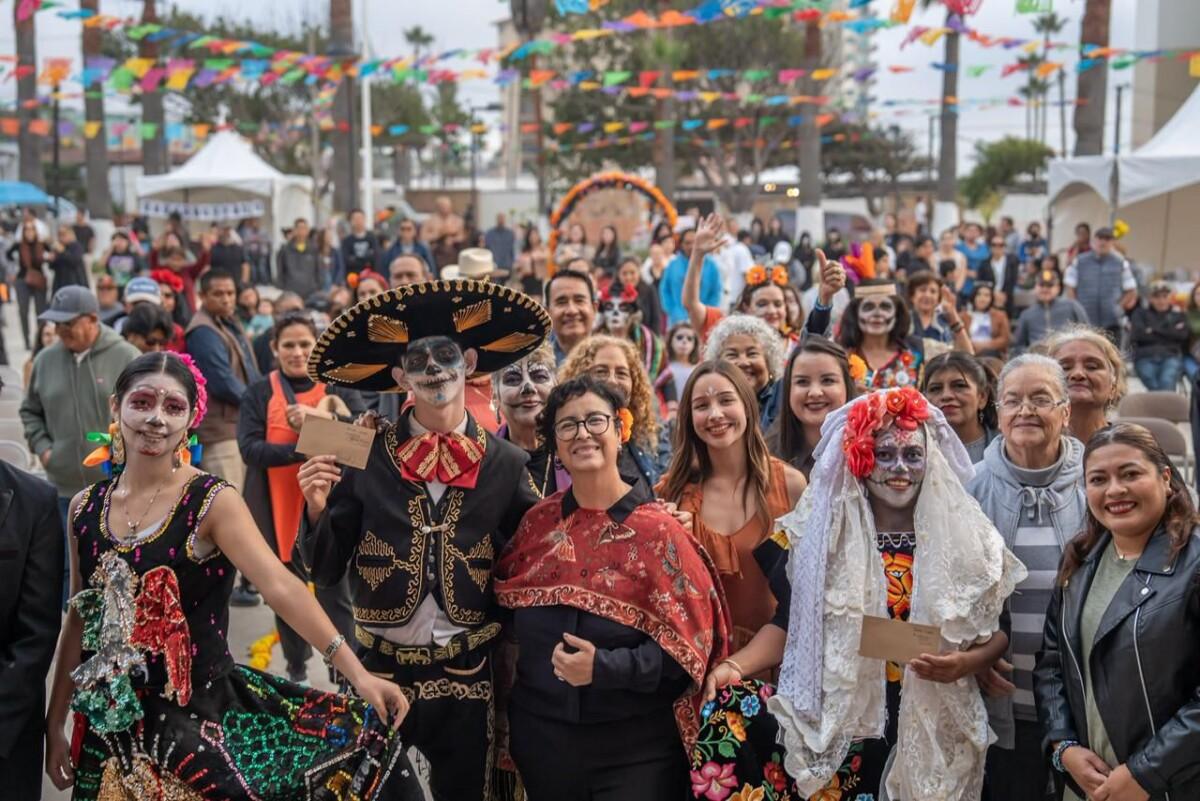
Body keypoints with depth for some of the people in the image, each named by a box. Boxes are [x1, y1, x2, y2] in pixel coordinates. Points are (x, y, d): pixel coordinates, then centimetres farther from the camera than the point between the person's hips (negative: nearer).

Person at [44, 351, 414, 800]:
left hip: (198, 716, -4)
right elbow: (80, 620, 9)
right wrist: (54, 726, 11)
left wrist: (356, 673, -33)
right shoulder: (85, 508, 1)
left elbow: (280, 587, -23)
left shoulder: (212, 503, -12)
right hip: (111, 725, 4)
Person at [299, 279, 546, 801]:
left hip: (468, 677, 0)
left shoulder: (505, 464, -2)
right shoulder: (366, 455, -3)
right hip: (379, 670, 0)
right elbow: (325, 572, 0)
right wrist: (317, 509, -16)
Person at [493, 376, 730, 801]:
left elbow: (690, 643, -12)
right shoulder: (537, 522, 3)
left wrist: (605, 668, -22)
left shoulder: (657, 532, -9)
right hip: (541, 736, 4)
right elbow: (505, 605, 12)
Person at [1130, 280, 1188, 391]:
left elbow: (1182, 334, 4)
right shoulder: (1141, 313, 22)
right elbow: (1136, 334, 3)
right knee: (1155, 387, -34)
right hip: (1145, 358, 0)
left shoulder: (1178, 315, 25)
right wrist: (1169, 334, 5)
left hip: (1171, 357, 0)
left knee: (1167, 383, -35)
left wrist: (1154, 330, 3)